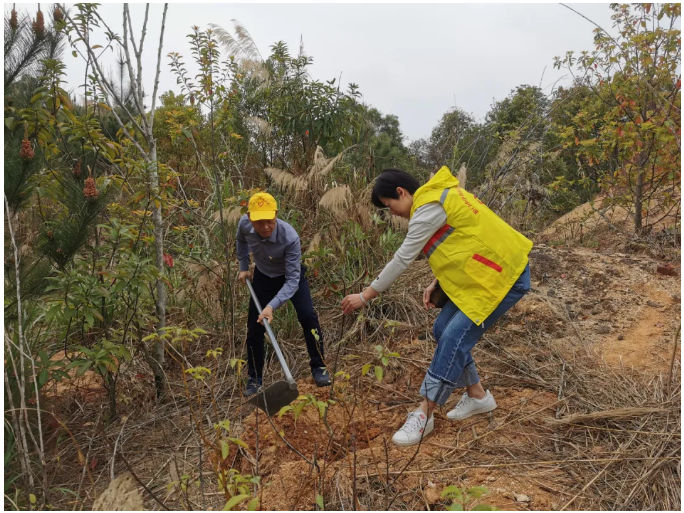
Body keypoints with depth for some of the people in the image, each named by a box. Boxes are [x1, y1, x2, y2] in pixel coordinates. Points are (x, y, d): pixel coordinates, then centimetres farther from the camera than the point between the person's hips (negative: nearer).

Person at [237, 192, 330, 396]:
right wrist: (243, 267, 3)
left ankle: (318, 367, 1)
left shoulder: (290, 237, -39)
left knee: (307, 316, -19)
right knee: (254, 326, -1)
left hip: (291, 275, -3)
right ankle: (254, 379, 16)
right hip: (263, 276, 3)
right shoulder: (244, 224, -25)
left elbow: (292, 280, -35)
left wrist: (272, 306, -45)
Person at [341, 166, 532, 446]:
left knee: (453, 339, -13)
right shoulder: (440, 195, 12)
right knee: (443, 330, 9)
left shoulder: (429, 207, -18)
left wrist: (365, 295, -9)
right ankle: (477, 395, 23)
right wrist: (436, 283, 7)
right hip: (485, 274, 10)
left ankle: (424, 416, -4)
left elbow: (402, 258, -17)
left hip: (503, 277, -10)